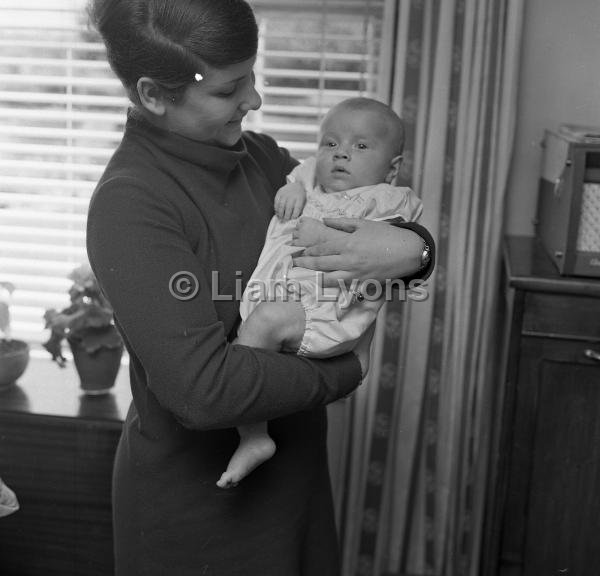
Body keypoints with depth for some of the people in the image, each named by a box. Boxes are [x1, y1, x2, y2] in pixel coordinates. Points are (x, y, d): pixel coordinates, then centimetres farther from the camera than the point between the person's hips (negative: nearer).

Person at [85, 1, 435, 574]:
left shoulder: (259, 156, -1)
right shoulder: (129, 204, -23)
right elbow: (203, 388, -31)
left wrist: (411, 246, -18)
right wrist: (341, 374, -18)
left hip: (291, 466, 7)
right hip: (196, 499, -7)